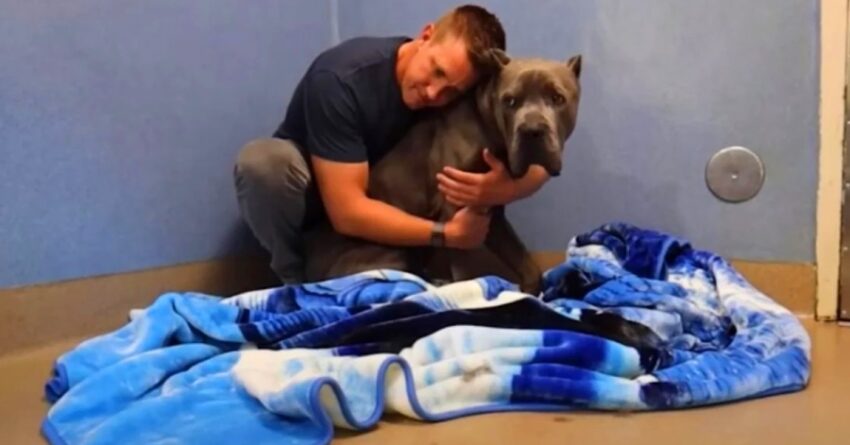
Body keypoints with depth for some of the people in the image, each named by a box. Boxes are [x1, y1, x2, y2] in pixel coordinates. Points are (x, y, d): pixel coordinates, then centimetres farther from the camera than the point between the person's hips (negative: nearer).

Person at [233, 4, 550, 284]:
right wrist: (447, 234, -37)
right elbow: (348, 213, -37)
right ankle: (295, 284, -14)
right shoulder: (342, 78, -33)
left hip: (384, 203, 4)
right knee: (264, 160, -37)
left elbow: (534, 164, -18)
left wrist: (501, 190, -41)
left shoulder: (460, 93, -19)